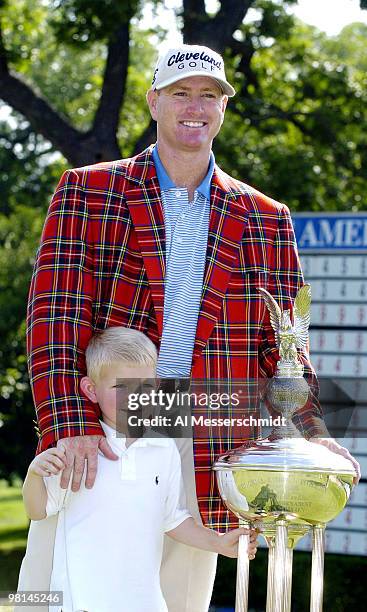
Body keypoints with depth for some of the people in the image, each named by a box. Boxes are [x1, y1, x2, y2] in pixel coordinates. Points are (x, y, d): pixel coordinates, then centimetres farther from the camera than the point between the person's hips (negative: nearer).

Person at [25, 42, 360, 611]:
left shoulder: (265, 220, 13)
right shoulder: (87, 192, 5)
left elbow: (280, 346, 11)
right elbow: (55, 316, -4)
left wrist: (313, 433, -6)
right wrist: (71, 426, -18)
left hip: (204, 461, 2)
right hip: (102, 451, -2)